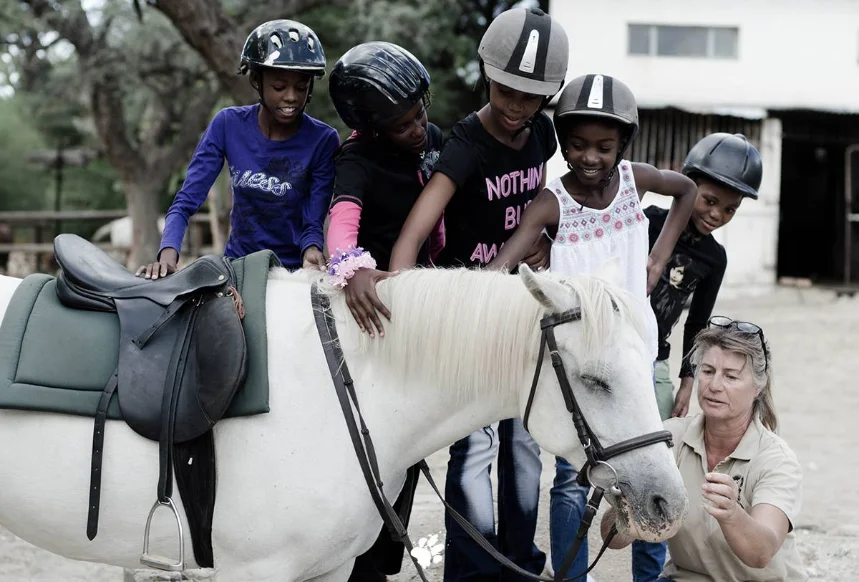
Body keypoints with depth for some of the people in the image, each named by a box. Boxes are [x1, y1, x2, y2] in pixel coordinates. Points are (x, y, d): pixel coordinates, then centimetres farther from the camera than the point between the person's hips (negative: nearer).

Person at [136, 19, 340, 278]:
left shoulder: (322, 141, -10)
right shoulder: (228, 125, -6)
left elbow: (313, 224, -9)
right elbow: (185, 202, -9)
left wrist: (311, 251, -32)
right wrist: (168, 254, -28)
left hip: (293, 273, -2)